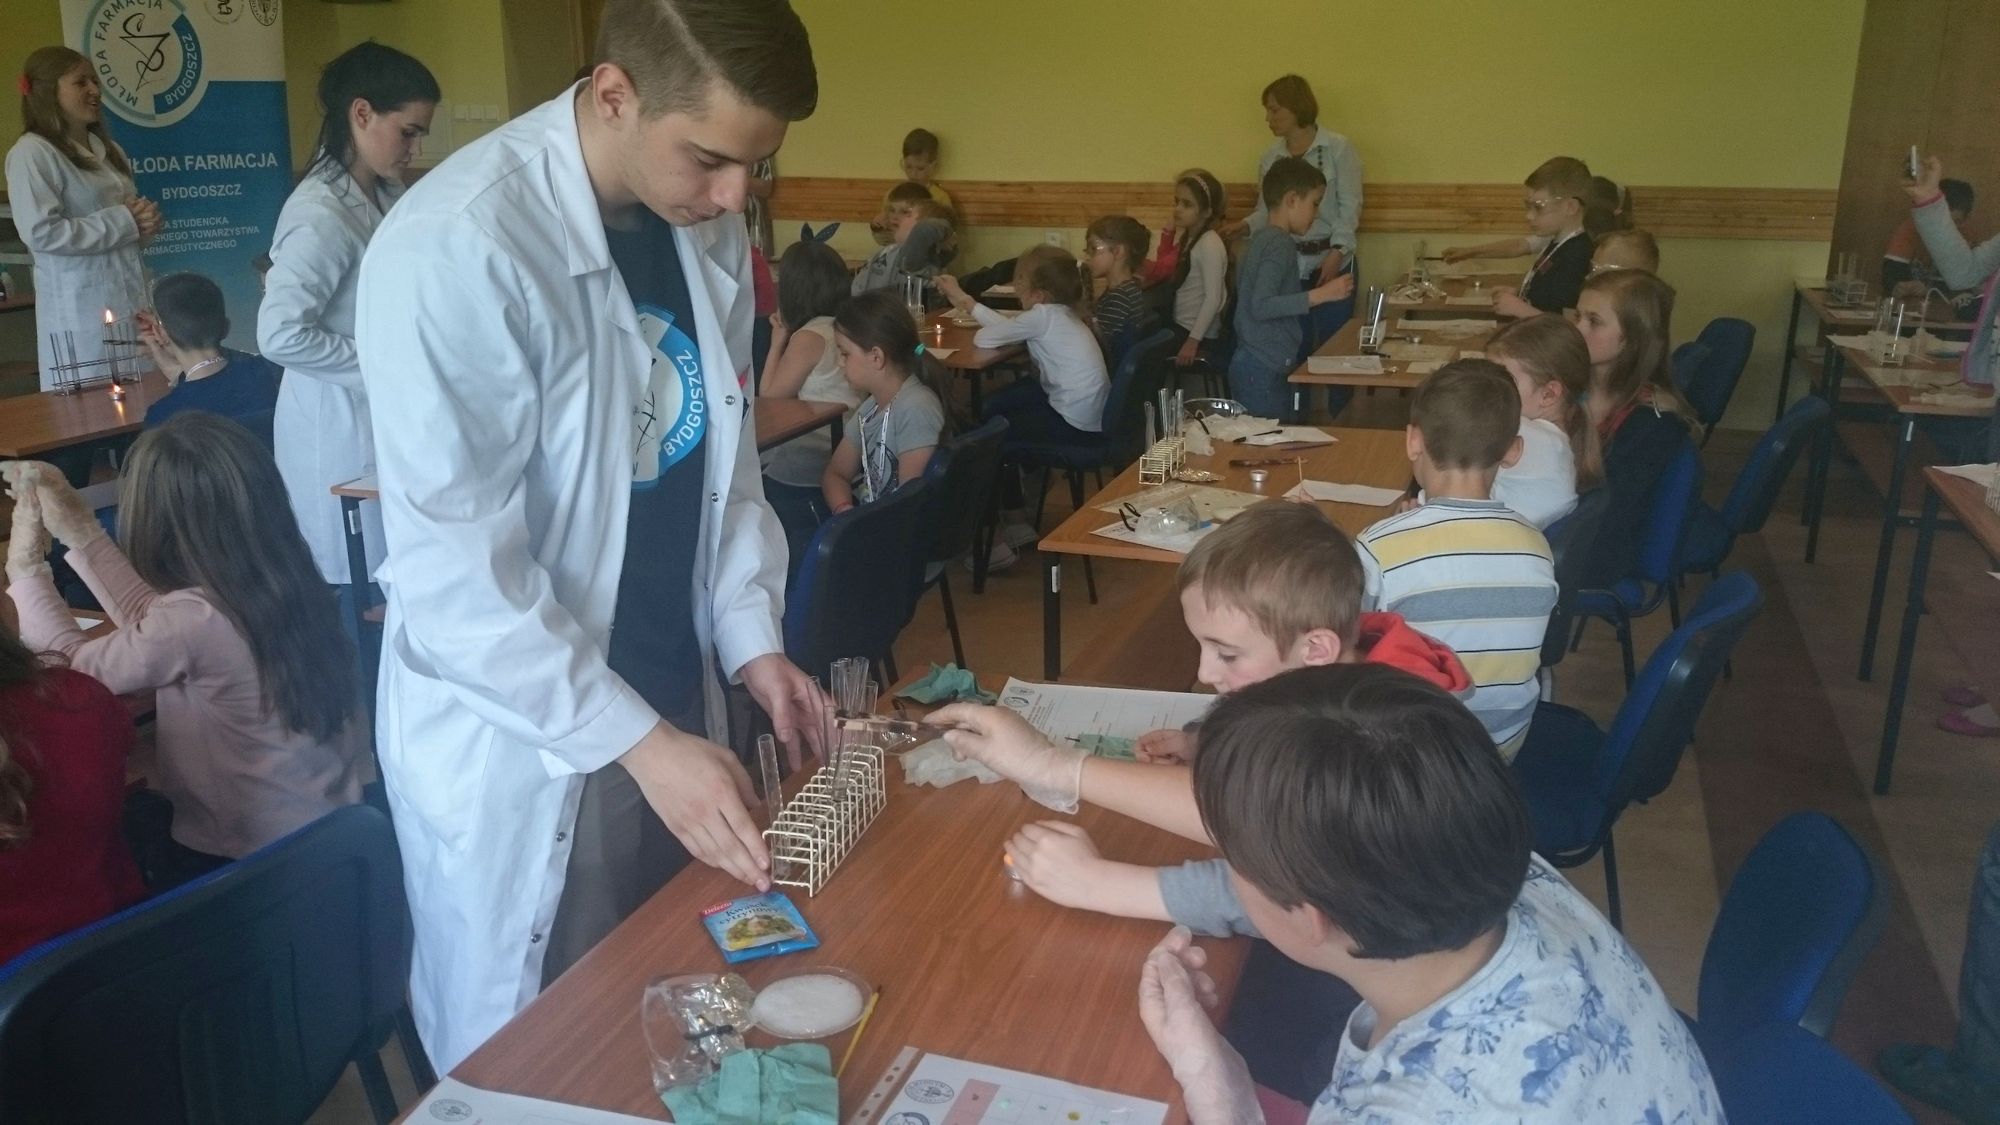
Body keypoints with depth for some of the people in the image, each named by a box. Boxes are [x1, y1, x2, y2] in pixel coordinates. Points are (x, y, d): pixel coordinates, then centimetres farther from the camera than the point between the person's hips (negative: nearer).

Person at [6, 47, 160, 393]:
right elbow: (41, 233, -18)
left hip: (131, 297, 7)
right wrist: (124, 222, -14)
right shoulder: (32, 153, -9)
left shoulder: (108, 149, 16)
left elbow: (130, 212, 25)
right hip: (81, 308, -7)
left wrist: (147, 219, -1)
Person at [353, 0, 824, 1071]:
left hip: (671, 705, 6)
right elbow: (453, 568, -22)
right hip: (518, 742, -6)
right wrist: (633, 739, -23)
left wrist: (750, 634, -2)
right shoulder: (456, 246, -22)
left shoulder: (710, 232, 0)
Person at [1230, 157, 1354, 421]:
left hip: (1252, 366, 10)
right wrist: (1321, 295, -27)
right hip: (1264, 370, -10)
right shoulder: (1279, 243, -14)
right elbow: (1261, 306, -25)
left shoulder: (1261, 239, 15)